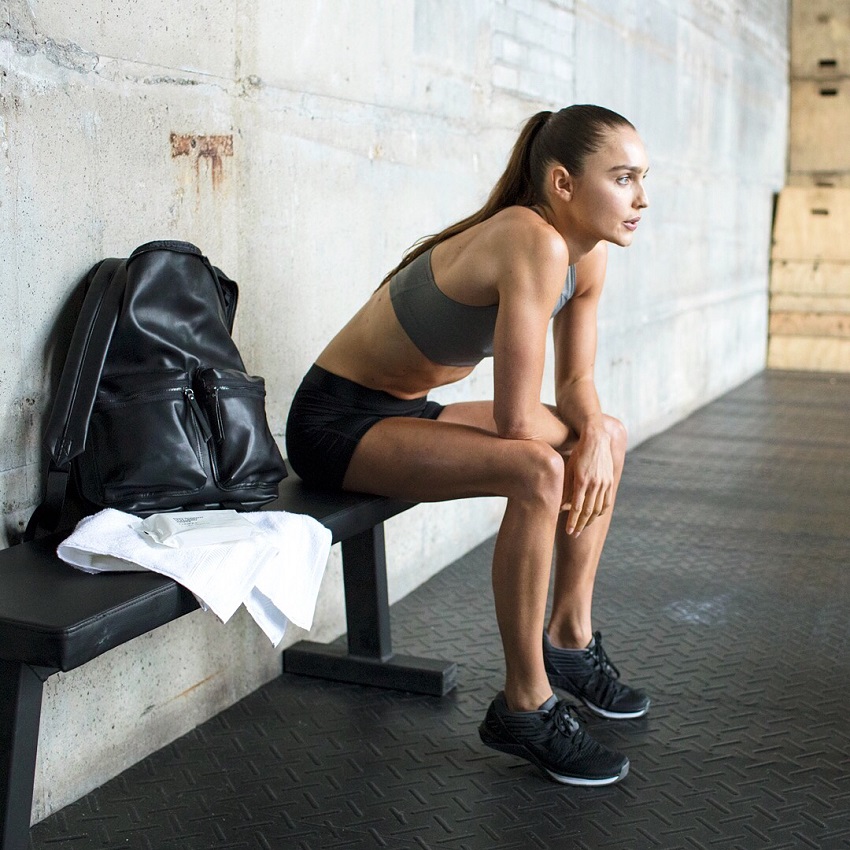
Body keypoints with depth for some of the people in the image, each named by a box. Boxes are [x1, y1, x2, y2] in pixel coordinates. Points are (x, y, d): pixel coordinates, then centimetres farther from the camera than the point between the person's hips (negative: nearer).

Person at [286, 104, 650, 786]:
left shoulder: (589, 254, -1)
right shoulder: (534, 244, -29)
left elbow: (576, 380, 5)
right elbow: (515, 417, -30)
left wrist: (594, 433, -17)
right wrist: (574, 437, -8)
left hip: (404, 412, 10)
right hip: (336, 422, -9)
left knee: (608, 435, 10)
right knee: (536, 471, -30)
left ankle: (569, 638, 19)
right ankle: (524, 707, -16)